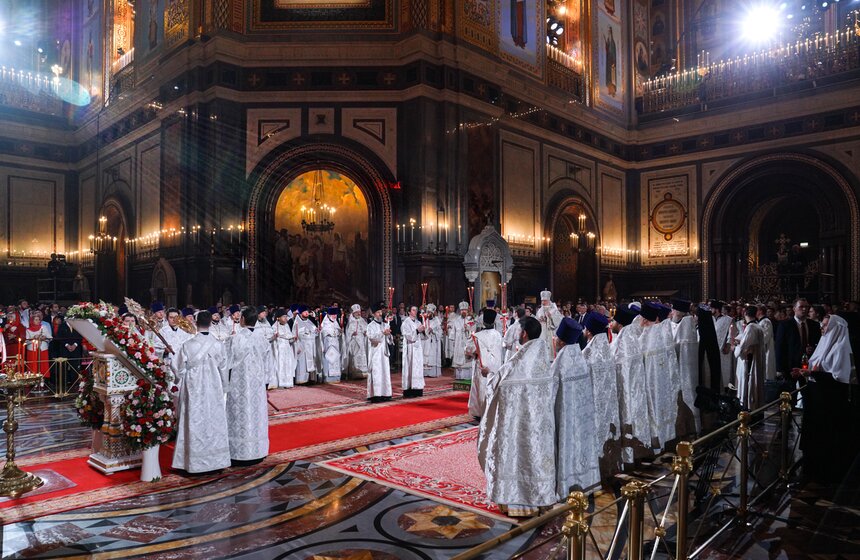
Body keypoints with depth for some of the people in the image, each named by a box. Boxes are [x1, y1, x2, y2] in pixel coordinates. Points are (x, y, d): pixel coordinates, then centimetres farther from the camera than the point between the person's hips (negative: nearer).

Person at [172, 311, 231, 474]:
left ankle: (194, 462, 14)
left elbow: (180, 370, -3)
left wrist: (181, 385, 15)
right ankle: (217, 459, 20)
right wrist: (223, 388, 15)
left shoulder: (187, 345, -12)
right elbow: (224, 370, 0)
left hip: (193, 392, -1)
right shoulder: (218, 345, -8)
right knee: (215, 423, 11)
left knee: (194, 424, 7)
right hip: (214, 391, 1)